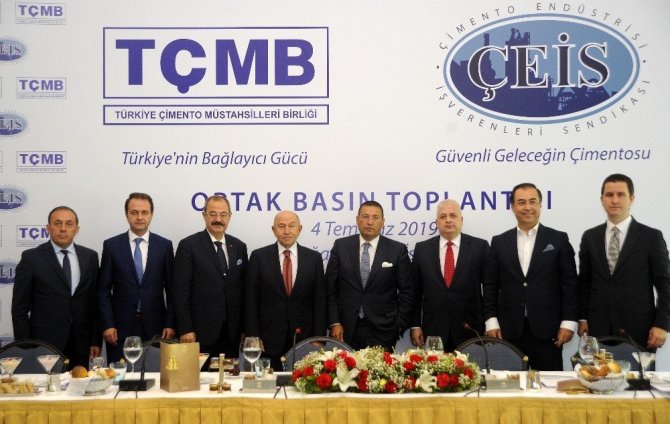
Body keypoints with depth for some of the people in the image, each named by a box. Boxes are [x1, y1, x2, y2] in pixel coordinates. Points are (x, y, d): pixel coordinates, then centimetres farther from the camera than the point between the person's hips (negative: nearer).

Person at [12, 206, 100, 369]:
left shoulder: (90, 257, 9)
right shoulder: (31, 258, -1)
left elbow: (95, 302, 10)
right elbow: (20, 307, 0)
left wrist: (96, 341, 4)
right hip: (44, 345, -3)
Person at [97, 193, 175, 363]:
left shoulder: (164, 245, 5)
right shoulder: (111, 245, 3)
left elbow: (171, 289, 6)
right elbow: (103, 290, 3)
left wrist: (170, 324, -1)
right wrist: (107, 325, -5)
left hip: (155, 327, 1)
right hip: (121, 327, 0)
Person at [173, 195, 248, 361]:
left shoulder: (239, 247, 11)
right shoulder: (188, 246, -3)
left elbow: (243, 289, 13)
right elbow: (181, 291, -6)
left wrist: (245, 328, 10)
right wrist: (185, 330, -11)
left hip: (231, 334, 4)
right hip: (200, 333, -4)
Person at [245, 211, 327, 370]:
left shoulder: (314, 258, 5)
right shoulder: (259, 257, 2)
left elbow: (320, 302, 4)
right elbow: (251, 301, 0)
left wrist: (319, 339, -2)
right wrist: (253, 338, -6)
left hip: (304, 340, 1)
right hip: (269, 341, -1)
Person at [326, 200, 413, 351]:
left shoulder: (398, 250, 0)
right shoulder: (341, 246, 4)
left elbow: (407, 292, 3)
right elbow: (330, 289, 4)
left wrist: (399, 325, -2)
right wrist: (334, 323, -2)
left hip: (382, 332, -1)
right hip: (346, 330, 1)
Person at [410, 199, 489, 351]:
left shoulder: (479, 246, 1)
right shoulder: (422, 248, 6)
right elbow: (415, 291, 7)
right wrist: (415, 325, 3)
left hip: (469, 329, -1)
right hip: (433, 330, 1)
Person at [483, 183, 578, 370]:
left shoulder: (558, 240, 4)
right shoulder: (499, 242, 9)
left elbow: (570, 284, 2)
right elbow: (490, 285, 8)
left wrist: (568, 323, -4)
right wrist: (491, 322, 0)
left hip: (547, 331, -1)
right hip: (509, 331, 1)